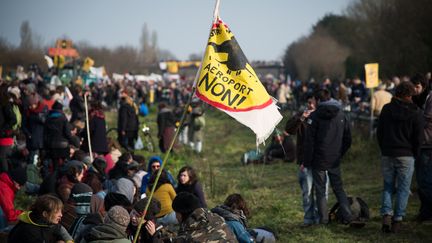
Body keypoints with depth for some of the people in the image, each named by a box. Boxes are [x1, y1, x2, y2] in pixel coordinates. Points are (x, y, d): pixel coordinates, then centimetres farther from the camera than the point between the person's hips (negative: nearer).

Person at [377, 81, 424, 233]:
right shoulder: (415, 112, -6)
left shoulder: (386, 109, 2)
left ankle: (386, 214, -4)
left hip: (387, 155, 3)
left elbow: (379, 132, 7)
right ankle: (397, 220, 3)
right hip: (406, 156, -2)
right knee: (403, 189, 5)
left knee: (388, 186, 13)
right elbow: (418, 137, -4)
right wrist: (415, 154, 10)